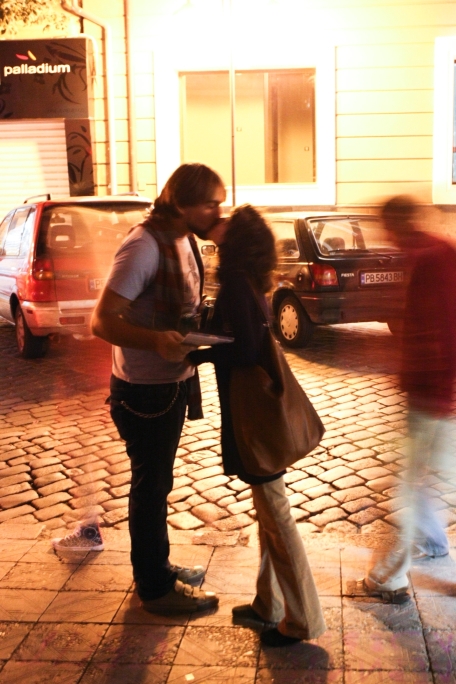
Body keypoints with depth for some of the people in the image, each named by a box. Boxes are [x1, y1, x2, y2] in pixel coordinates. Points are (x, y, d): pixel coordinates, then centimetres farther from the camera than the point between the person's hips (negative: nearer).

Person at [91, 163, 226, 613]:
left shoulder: (182, 240, 4)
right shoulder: (144, 246, -23)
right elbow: (102, 322, -27)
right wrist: (157, 340, -42)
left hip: (172, 384, 9)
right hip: (144, 391, -9)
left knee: (156, 482, 21)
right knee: (151, 486, 6)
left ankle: (157, 567, 39)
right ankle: (155, 588, 23)